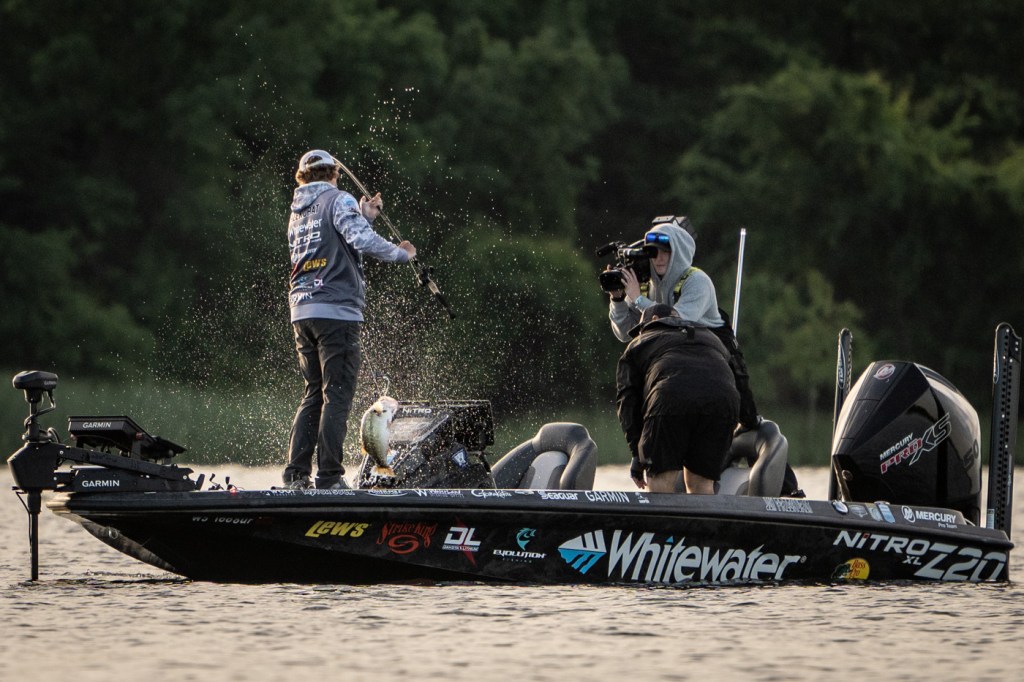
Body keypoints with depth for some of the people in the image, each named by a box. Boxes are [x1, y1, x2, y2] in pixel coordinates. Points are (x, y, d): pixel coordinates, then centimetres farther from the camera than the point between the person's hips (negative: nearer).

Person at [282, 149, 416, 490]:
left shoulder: (297, 213, 20)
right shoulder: (338, 200, -3)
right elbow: (362, 242, -16)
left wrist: (363, 217, 24)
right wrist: (401, 253, -2)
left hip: (302, 311, 7)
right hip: (337, 309, -7)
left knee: (314, 393, 14)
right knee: (337, 396, -6)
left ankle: (296, 473, 8)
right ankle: (329, 475, -11)